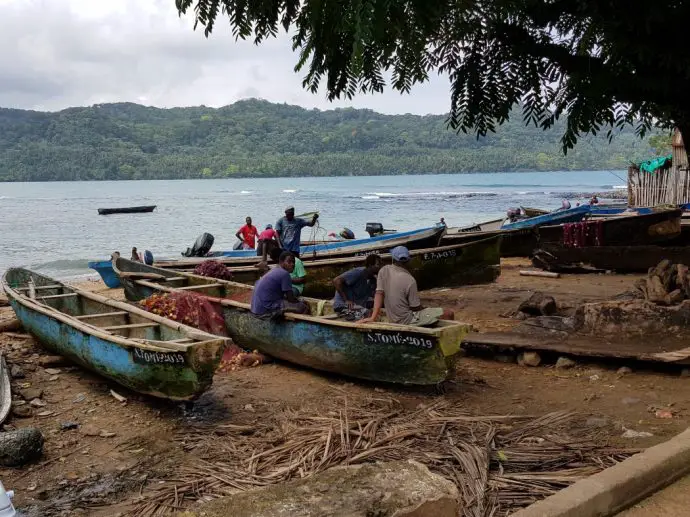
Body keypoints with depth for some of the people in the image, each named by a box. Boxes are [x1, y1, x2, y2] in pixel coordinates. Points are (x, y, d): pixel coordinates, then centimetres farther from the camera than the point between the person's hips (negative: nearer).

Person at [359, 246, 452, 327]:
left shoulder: (384, 271, -7)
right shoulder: (410, 280, -22)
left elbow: (379, 293, -13)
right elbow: (416, 307, -15)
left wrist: (373, 317, -15)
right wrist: (426, 308, 7)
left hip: (393, 320, 7)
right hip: (408, 320, -7)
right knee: (448, 314, 0)